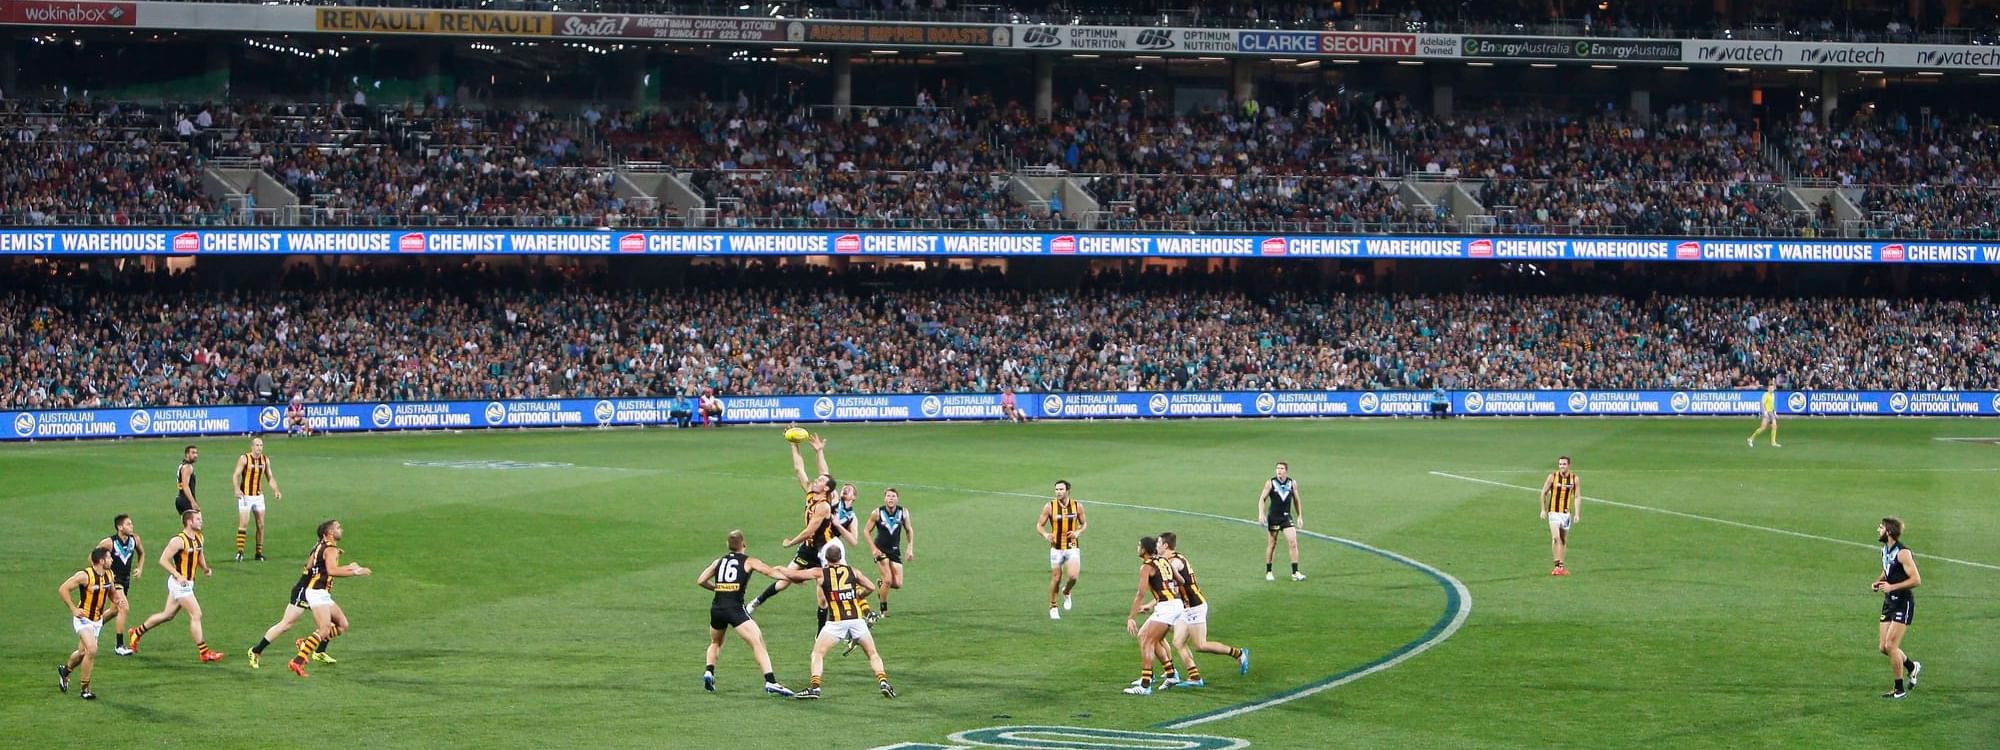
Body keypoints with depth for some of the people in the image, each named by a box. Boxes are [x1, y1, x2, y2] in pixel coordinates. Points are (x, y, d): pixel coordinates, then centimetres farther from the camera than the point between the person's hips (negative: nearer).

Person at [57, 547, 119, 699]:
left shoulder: (109, 575, 0)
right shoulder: (85, 575, -21)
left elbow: (112, 592, 19)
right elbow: (63, 589, -17)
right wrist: (73, 609, -20)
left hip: (97, 620, 7)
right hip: (83, 618, -7)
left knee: (83, 652, 17)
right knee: (92, 650, -21)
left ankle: (65, 670, 48)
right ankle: (85, 689, -9)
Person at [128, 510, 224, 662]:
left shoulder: (198, 538, 8)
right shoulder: (178, 540, -19)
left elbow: (199, 556, 24)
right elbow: (163, 560, -19)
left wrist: (205, 568, 3)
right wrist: (178, 576, -27)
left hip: (188, 583, 9)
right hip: (180, 583, -9)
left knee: (167, 615, 19)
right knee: (196, 615, -8)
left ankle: (136, 633, 35)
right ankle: (203, 653, -4)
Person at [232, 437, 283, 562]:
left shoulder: (265, 460, 5)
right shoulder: (244, 458, -8)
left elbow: (270, 477, 13)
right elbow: (235, 475, -11)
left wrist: (276, 490, -3)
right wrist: (237, 489, -28)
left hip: (259, 496, 5)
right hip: (245, 496, -5)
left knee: (261, 525, 4)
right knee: (243, 523, -12)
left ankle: (259, 553, 11)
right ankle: (239, 551, -10)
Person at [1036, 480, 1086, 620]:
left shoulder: (1077, 506, -3)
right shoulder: (1049, 507, -6)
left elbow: (1084, 523, 11)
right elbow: (1039, 525, 2)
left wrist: (1078, 532, -9)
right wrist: (1045, 534, -19)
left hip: (1072, 547, 0)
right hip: (1056, 548, 0)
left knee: (1073, 576, -17)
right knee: (1056, 579, 3)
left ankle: (1066, 592, 17)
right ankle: (1053, 607, 23)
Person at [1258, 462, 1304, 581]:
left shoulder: (1292, 483, 2)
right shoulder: (1270, 483, -4)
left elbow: (1296, 500, 14)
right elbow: (1262, 498, -1)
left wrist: (1299, 516, 13)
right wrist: (1261, 514, -13)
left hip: (1287, 517, 2)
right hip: (1273, 517, -2)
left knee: (1293, 543, -10)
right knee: (1272, 544, 5)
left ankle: (1295, 573, -7)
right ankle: (1268, 572, 18)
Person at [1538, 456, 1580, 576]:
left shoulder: (1574, 478, 0)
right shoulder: (1553, 477, -5)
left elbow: (1577, 496, 3)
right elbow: (1544, 493, 4)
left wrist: (1577, 513, -4)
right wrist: (1543, 510, 2)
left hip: (1566, 512, 3)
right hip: (1554, 511, -3)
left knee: (1564, 540, 10)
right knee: (1555, 537, -17)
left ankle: (1560, 565, 21)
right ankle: (1558, 565, -14)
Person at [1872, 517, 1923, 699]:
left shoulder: (1902, 553, -18)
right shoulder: (1885, 550, 10)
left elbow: (1916, 580, -22)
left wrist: (1892, 587, -25)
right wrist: (1878, 582, 6)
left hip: (1903, 603, -9)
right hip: (1889, 602, 9)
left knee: (1890, 645, -10)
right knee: (1883, 647, 8)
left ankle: (1900, 689, 2)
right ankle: (1912, 666, 33)